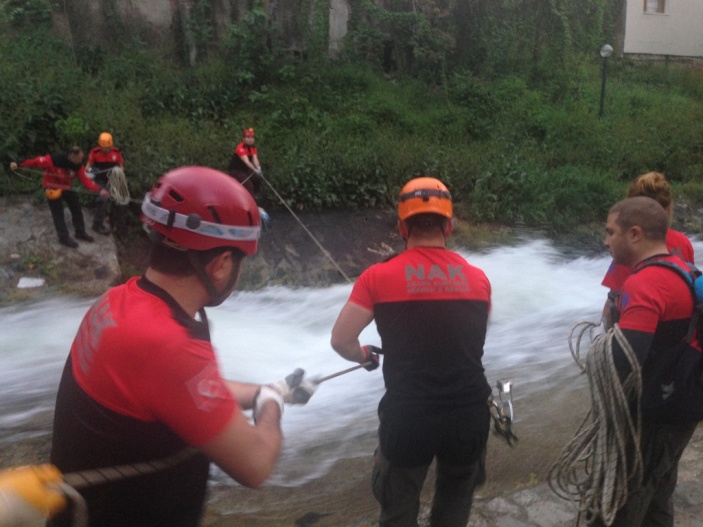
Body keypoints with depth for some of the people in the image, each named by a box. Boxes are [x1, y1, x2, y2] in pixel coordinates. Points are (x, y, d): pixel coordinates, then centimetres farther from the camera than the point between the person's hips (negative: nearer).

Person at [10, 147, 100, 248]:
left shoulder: (78, 165, -20)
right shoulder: (54, 160, -35)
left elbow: (85, 180, -20)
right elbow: (36, 161, -31)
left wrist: (99, 190, -32)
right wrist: (18, 164, -40)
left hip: (66, 187, 5)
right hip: (52, 188, -5)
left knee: (77, 209, 9)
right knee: (58, 213, -3)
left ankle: (80, 233, 25)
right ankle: (64, 237, 8)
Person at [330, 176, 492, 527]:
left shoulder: (379, 277, -8)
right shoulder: (478, 279, 1)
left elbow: (341, 341, -3)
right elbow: (474, 343, 12)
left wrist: (367, 357, 18)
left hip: (408, 417, -2)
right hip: (469, 415, 3)